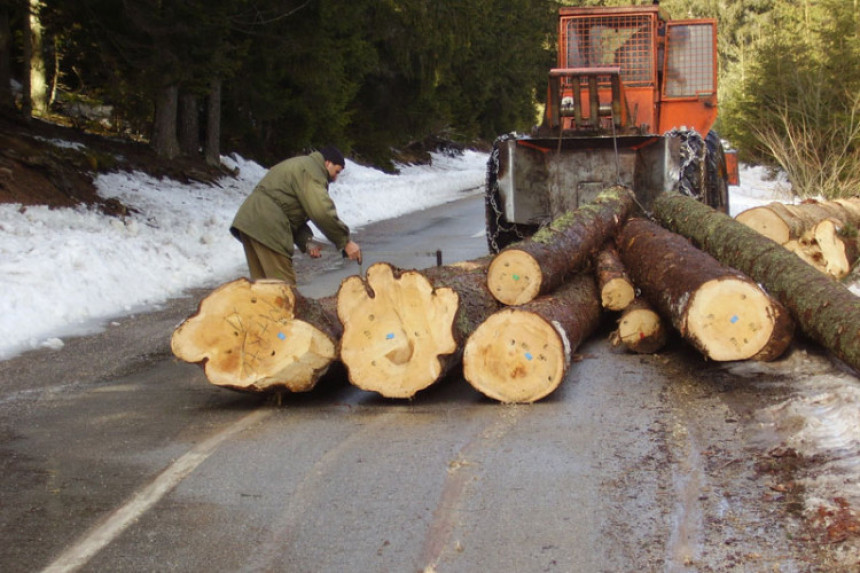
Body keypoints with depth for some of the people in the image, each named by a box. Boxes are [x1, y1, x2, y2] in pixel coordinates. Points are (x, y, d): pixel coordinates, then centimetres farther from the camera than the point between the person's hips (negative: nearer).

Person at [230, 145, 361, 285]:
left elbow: (294, 215, 22)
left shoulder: (300, 166, 26)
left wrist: (307, 242, 6)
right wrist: (346, 242, -11)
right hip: (266, 228, -10)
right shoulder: (310, 170, -6)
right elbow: (322, 212, -18)